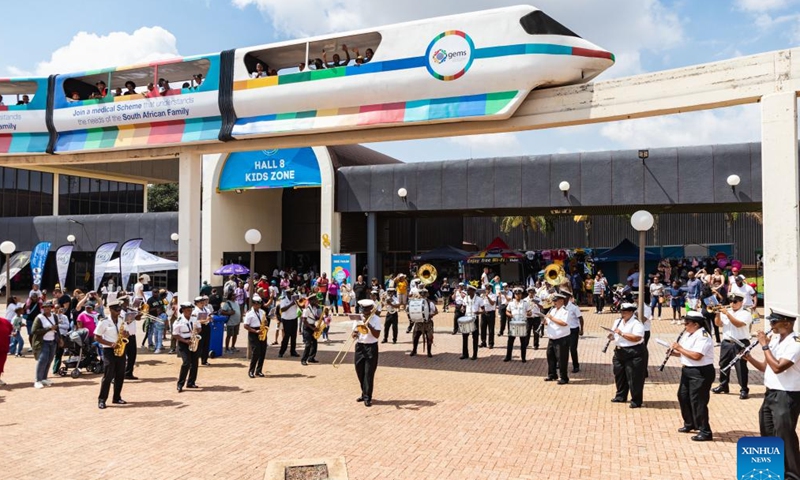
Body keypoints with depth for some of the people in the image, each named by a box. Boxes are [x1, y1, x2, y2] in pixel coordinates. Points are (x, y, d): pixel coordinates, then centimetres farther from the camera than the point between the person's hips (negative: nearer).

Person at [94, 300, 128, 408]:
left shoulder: (122, 320, 8)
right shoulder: (104, 322, -9)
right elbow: (97, 337, -8)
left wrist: (126, 334, -7)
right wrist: (111, 344, -19)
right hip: (109, 350, -6)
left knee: (120, 375, 8)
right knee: (108, 375, -7)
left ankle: (117, 397, 20)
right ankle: (102, 399, 2)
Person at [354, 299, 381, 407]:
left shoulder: (376, 319, -6)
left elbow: (377, 335, -13)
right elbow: (354, 333, 5)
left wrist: (369, 325, -22)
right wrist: (354, 334, -18)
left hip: (371, 347, -4)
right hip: (359, 347, 5)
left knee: (369, 373, -5)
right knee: (360, 372, 11)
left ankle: (367, 398, 0)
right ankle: (364, 393, 27)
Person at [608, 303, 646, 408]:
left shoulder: (636, 323, -15)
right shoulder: (618, 321, 9)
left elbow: (637, 338, -26)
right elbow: (615, 334, 18)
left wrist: (621, 333, -26)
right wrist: (612, 336, -6)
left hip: (633, 353, -8)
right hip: (619, 352, 8)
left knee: (634, 378, -3)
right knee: (619, 375, 17)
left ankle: (636, 401, 8)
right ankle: (620, 396, 33)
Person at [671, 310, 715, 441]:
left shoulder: (703, 336, -21)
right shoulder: (687, 334, 10)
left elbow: (696, 356, -30)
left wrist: (680, 348, -21)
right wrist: (675, 352, -2)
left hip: (701, 373, -10)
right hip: (688, 370, 10)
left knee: (697, 401, -8)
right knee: (683, 396, 19)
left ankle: (705, 432, 2)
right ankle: (689, 424, 37)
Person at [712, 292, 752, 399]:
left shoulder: (746, 314, -6)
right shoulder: (726, 311, 10)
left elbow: (738, 324, -22)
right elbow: (718, 324, 5)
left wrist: (727, 313, -23)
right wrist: (718, 313, -10)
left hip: (740, 344, -6)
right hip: (726, 343, 6)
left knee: (741, 367, -4)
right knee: (723, 365, 13)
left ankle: (744, 390, 3)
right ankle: (723, 386, 28)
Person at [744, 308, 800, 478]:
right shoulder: (774, 339, 8)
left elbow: (777, 367, -27)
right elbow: (766, 367, 13)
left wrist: (764, 346, -21)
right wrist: (749, 358, -4)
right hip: (771, 393, 9)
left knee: (784, 435, -4)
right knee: (767, 433, 19)